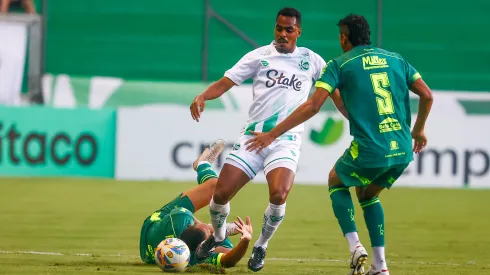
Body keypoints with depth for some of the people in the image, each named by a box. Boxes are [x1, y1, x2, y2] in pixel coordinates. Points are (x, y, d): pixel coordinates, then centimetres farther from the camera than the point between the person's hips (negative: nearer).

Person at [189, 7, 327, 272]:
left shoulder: (311, 60, 7)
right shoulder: (259, 56, 4)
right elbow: (225, 82, -2)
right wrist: (202, 96, -21)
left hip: (286, 140, -1)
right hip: (252, 136, 1)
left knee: (279, 194, -26)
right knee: (221, 193, -7)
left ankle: (261, 247, 1)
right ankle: (217, 237, 26)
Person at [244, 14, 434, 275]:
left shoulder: (340, 64, 1)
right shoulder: (395, 59, 13)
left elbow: (313, 105, -8)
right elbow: (427, 96, 12)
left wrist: (272, 134, -5)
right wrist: (419, 130, 30)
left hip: (369, 150, -5)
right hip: (402, 149, 5)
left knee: (336, 182, 26)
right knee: (367, 194, 30)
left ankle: (355, 246, 7)